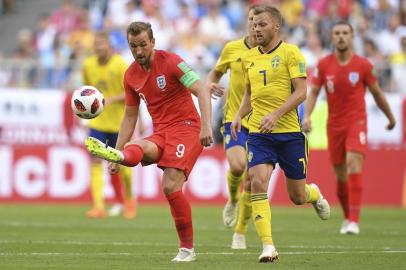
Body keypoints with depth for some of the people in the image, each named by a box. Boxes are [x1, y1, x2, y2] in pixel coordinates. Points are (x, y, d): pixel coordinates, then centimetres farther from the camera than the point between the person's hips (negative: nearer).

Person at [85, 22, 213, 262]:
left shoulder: (171, 62, -8)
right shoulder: (131, 75, 10)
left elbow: (202, 92, -16)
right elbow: (130, 116, 17)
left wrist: (206, 126, -30)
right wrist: (118, 153, 9)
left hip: (186, 127, -6)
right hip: (160, 132, 6)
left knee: (171, 186, -20)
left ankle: (187, 249, -14)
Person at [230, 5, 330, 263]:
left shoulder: (290, 53, -6)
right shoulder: (249, 58, 11)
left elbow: (301, 91, -12)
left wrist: (276, 115, -24)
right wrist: (239, 116, 4)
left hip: (289, 132, -3)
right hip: (258, 133, 3)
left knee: (298, 197, 7)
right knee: (258, 183, -19)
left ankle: (315, 194, 46)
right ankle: (268, 246, -18)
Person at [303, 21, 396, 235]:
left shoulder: (363, 65, -4)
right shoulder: (324, 65, 0)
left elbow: (376, 92, 8)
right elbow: (313, 92, 1)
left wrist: (390, 117, 18)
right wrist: (307, 116, -15)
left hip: (356, 121, -3)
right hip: (334, 125, 3)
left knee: (353, 164, -21)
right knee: (340, 175, 6)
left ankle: (354, 221, -23)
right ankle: (347, 217, 26)